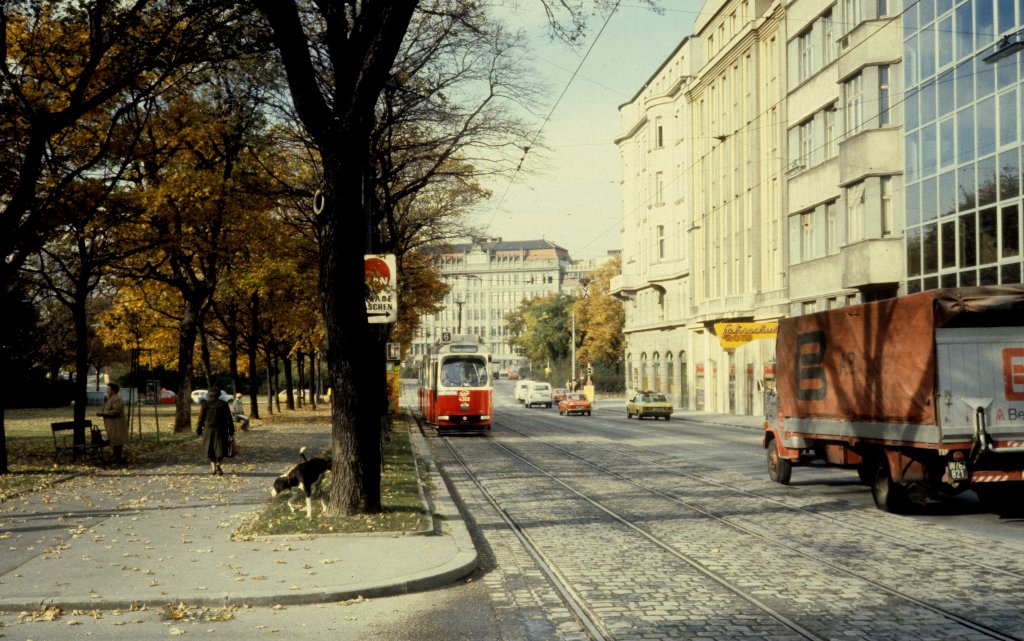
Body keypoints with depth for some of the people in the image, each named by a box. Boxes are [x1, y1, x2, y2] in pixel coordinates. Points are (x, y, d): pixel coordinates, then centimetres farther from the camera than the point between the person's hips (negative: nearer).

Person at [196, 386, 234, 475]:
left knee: (210, 449, 13)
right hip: (221, 430, 0)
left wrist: (199, 430, 7)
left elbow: (201, 419, -2)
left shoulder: (205, 405, -2)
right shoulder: (223, 404, 0)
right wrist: (231, 432, 2)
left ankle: (213, 467, 12)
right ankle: (218, 464, -15)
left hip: (208, 430, 0)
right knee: (220, 449, 6)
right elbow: (229, 419, -1)